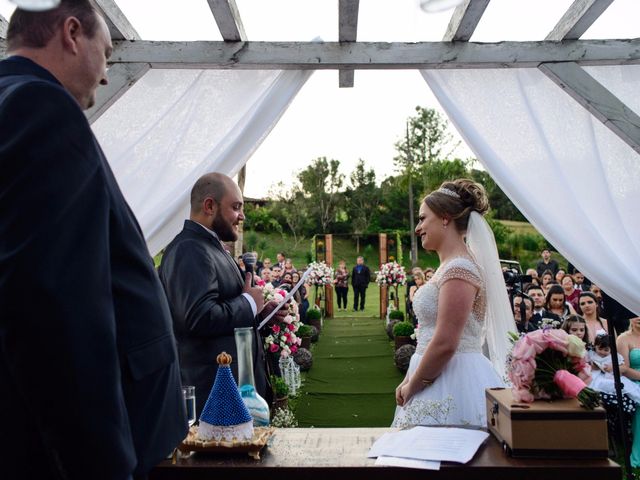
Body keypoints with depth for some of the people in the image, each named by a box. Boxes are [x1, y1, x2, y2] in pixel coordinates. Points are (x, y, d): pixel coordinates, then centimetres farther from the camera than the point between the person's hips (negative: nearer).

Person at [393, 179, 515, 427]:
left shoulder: (459, 269, -19)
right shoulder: (448, 267, 11)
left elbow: (444, 344, -23)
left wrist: (412, 386, -10)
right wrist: (409, 380, 9)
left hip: (452, 384, -9)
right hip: (437, 377, 9)